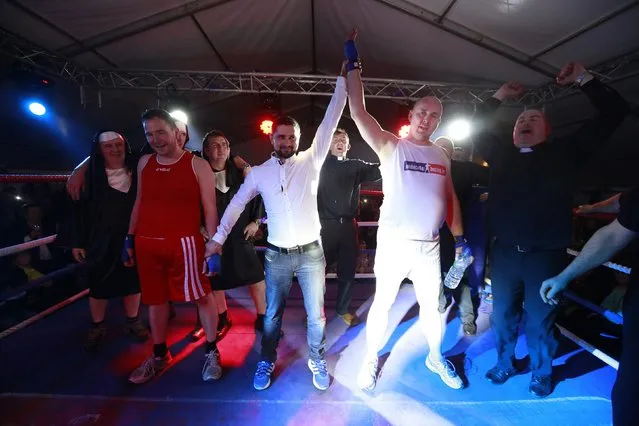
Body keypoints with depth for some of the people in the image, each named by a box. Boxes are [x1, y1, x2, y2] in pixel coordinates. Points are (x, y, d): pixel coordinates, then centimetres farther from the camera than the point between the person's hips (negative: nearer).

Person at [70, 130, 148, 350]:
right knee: (99, 286, 12)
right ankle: (97, 326, 32)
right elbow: (79, 210, -3)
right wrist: (77, 242, -4)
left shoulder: (135, 170, -2)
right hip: (100, 240, -1)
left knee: (133, 282, 12)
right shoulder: (91, 174, -5)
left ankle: (132, 322, 31)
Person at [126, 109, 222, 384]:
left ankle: (211, 353, 20)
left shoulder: (197, 165, -4)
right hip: (146, 243, 5)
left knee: (201, 295, 2)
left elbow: (209, 208, -6)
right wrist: (129, 238, 14)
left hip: (184, 242, -5)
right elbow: (139, 203, 18)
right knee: (155, 299, 14)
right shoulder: (144, 163, 11)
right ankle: (160, 356, 33)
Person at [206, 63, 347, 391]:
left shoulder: (311, 161, -2)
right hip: (277, 255, 1)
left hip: (311, 252, -1)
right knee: (272, 313, 15)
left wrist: (343, 79, -7)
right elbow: (237, 203, 10)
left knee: (315, 314, 11)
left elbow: (330, 122, -5)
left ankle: (317, 361, 35)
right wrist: (218, 238, 9)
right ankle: (267, 362, 37)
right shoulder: (259, 172, 3)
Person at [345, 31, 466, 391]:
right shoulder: (391, 146, -5)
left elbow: (451, 197, 14)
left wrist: (460, 238, 10)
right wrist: (354, 65, -13)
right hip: (393, 243, -4)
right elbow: (359, 113, -15)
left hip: (430, 246, 5)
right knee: (383, 303, 10)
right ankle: (371, 359, 31)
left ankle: (436, 357, 42)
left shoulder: (442, 156, 9)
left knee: (434, 305, 18)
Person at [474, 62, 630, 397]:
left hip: (546, 254, -1)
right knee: (503, 315, 15)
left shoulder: (564, 152, 6)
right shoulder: (501, 154, 10)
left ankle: (541, 373, 35)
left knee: (541, 320, 13)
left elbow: (614, 112, 7)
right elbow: (480, 127, 21)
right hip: (504, 252, 2)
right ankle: (505, 364, 36)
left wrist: (583, 79, 9)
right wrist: (499, 97, 19)